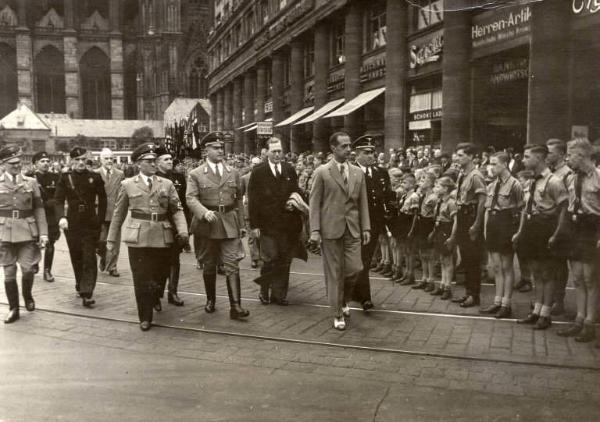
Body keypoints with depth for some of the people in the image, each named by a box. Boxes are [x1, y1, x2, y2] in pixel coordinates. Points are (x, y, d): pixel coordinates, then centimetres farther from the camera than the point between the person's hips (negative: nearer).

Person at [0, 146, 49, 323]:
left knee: (28, 269, -2)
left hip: (27, 232, 0)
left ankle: (28, 296, 28)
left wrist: (43, 232, -1)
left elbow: (39, 209, 5)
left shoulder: (31, 182, 5)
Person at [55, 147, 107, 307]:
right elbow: (59, 200, -4)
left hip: (91, 224, -1)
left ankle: (87, 294, -8)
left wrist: (100, 221, -1)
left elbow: (102, 200, 5)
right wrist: (61, 217, -20)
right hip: (72, 224, 1)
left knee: (89, 258, -7)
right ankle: (80, 285, 33)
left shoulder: (95, 177, 1)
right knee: (76, 258, 12)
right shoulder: (65, 177, 2)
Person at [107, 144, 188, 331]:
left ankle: (153, 302, 37)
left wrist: (183, 231, -13)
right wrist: (111, 239, 9)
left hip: (162, 238, 2)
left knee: (159, 276, 8)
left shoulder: (167, 184, 9)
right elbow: (119, 214, 9)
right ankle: (145, 317, 12)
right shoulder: (128, 185, 7)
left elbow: (177, 210, 3)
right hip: (138, 238, -2)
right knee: (141, 279, -1)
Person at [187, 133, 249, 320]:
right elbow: (191, 198, -9)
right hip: (206, 225, -1)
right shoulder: (196, 175, 1)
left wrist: (241, 224, 11)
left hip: (230, 225, 1)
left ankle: (235, 306, -8)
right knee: (208, 266, 11)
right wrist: (204, 212, -28)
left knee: (232, 266, -6)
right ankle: (210, 299, 29)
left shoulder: (233, 173, 10)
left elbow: (239, 199, 14)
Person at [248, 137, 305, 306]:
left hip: (287, 224, 4)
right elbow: (252, 200, -3)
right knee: (270, 259, -6)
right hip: (267, 224, -3)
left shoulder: (290, 170, 10)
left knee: (284, 261, 6)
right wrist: (254, 225, -8)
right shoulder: (258, 171, -1)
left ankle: (279, 294, 17)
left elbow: (296, 191, 18)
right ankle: (264, 291, 15)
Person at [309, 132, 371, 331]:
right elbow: (314, 203, -3)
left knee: (354, 269, -2)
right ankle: (338, 314, 16)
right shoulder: (322, 172, -2)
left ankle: (344, 300, 28)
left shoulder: (358, 173, 10)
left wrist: (366, 227, 4)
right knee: (334, 273, 3)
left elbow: (363, 203, 12)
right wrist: (315, 230, -10)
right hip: (330, 230, -3)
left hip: (353, 229, 3)